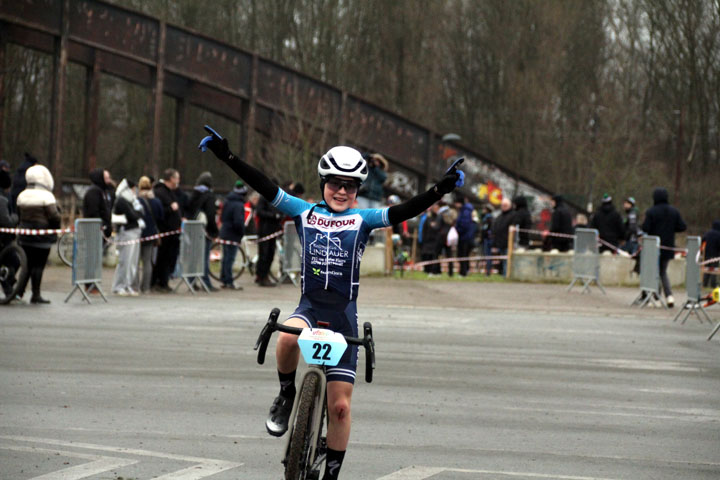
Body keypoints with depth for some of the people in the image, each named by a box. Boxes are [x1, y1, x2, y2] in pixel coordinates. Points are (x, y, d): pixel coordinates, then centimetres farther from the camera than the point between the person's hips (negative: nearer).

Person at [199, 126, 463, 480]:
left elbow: (404, 211, -9)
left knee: (339, 404, -1)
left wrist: (439, 190, -24)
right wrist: (227, 157, -10)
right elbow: (266, 188, -1)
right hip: (310, 305, 0)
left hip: (344, 314, 0)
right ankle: (286, 395, -8)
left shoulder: (362, 220, 3)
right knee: (288, 337, -37)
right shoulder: (305, 213, 5)